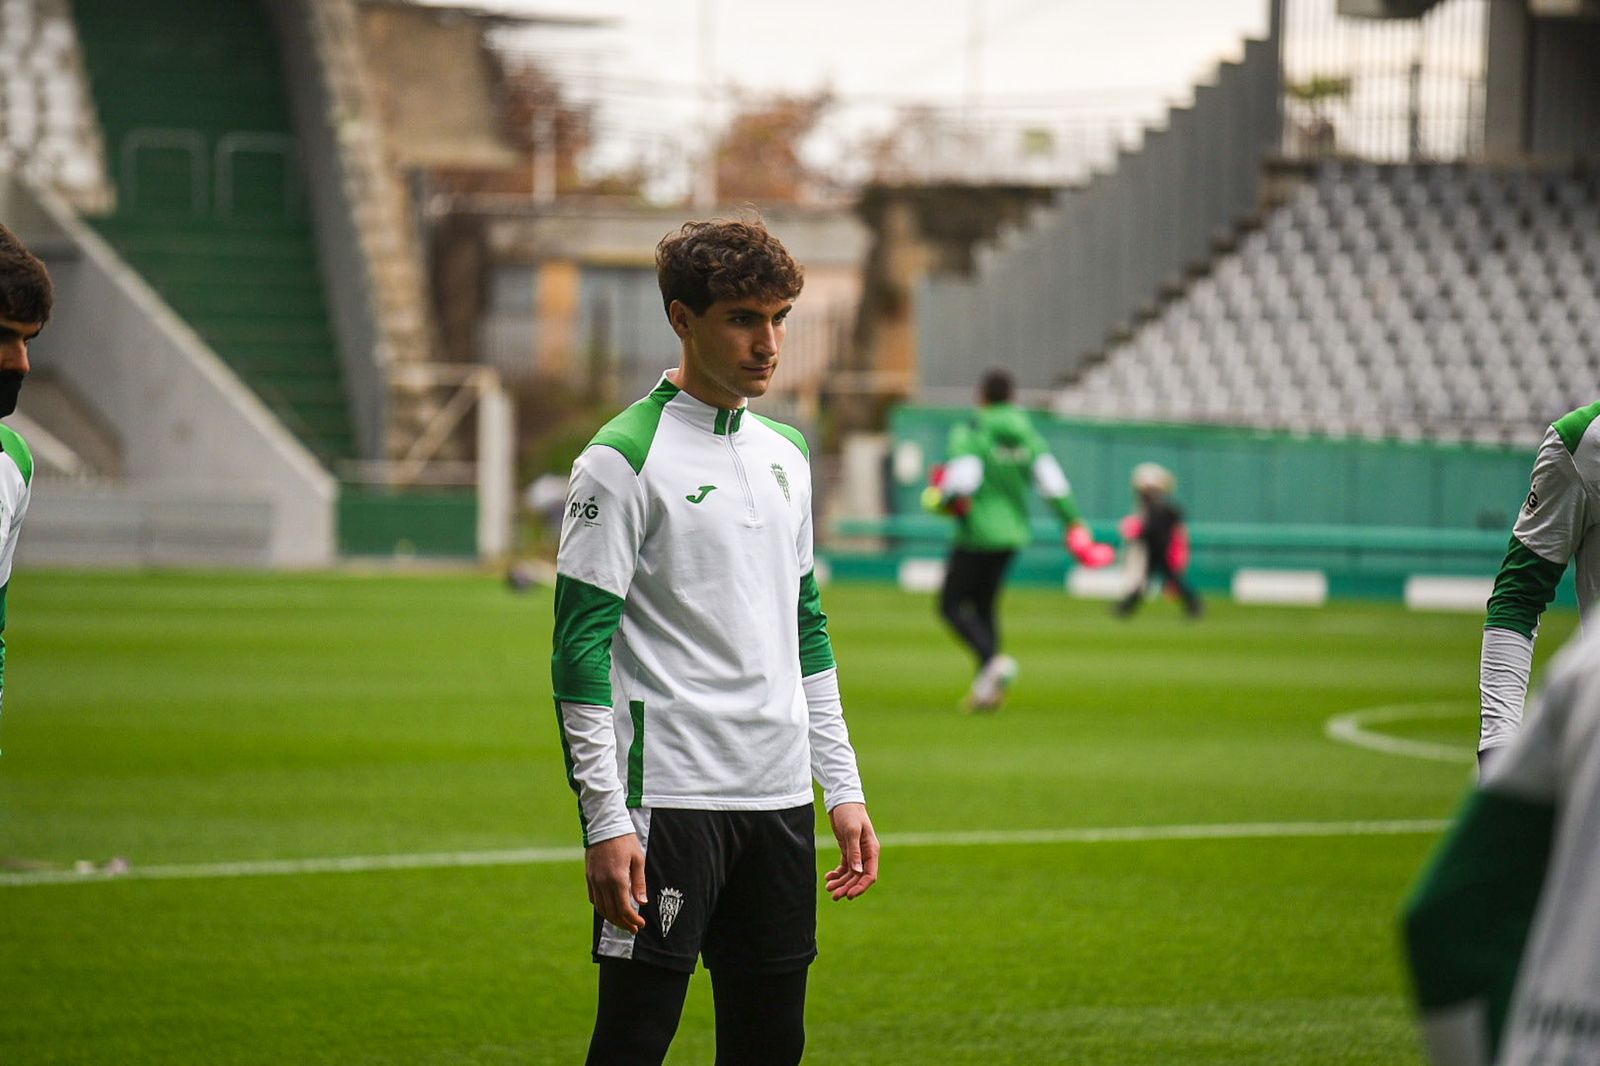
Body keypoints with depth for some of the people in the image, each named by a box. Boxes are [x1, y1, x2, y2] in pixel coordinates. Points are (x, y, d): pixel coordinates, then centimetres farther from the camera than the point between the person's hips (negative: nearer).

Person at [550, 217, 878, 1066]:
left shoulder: (785, 455, 14)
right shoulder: (623, 461, -8)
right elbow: (580, 650, -11)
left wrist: (843, 788, 16)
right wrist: (605, 822, -17)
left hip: (778, 800, 7)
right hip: (669, 797, -7)